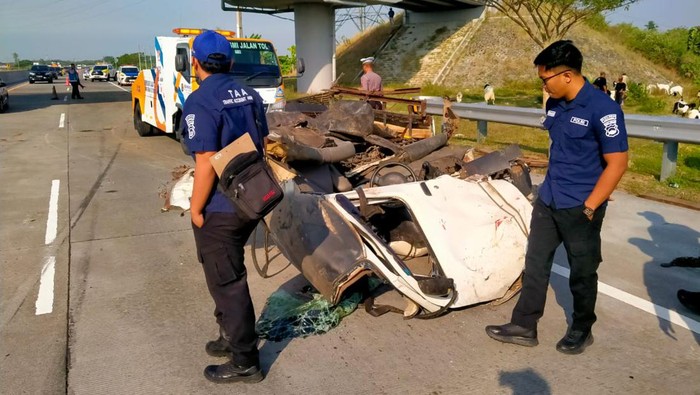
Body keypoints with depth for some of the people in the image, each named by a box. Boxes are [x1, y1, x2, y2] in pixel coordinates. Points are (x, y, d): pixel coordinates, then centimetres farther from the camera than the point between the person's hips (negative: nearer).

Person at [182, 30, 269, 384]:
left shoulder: (200, 102, -19)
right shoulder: (249, 95, 6)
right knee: (227, 275, 24)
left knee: (226, 283, 6)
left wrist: (196, 209, -11)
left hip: (219, 210, -8)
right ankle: (232, 337, 40)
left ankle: (245, 362, 19)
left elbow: (206, 164, -23)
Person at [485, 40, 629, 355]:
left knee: (582, 273, 11)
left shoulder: (603, 109, -18)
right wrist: (551, 184, 17)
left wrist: (588, 207, -16)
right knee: (535, 264, 11)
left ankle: (582, 330, 31)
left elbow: (617, 164, -17)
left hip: (580, 208, -7)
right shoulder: (554, 104, 4)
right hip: (547, 201, 7)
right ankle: (523, 326, 23)